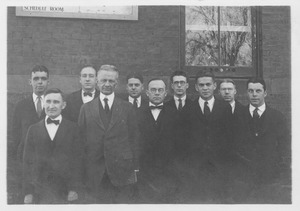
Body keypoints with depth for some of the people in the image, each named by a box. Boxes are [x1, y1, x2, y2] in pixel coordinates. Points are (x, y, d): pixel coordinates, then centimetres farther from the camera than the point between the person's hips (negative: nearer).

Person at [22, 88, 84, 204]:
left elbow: (77, 159, 0)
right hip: (39, 192, 1)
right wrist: (28, 192, 0)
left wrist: (74, 189, -8)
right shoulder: (33, 129, 7)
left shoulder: (73, 128, 2)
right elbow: (28, 161, 6)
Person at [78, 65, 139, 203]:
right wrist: (82, 170, 2)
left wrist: (134, 167, 1)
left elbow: (134, 138, 6)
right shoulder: (86, 108, 7)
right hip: (95, 175, 0)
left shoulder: (127, 108, 6)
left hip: (122, 172, 0)